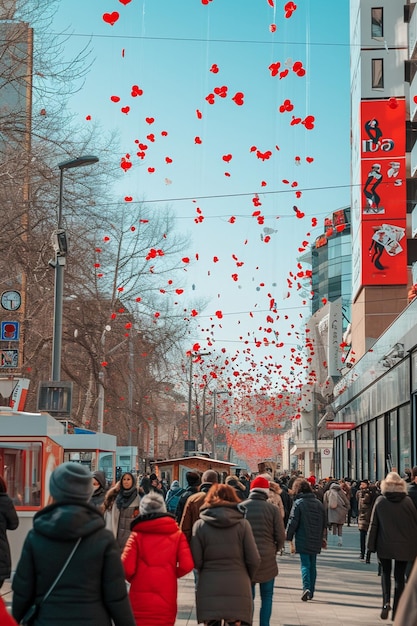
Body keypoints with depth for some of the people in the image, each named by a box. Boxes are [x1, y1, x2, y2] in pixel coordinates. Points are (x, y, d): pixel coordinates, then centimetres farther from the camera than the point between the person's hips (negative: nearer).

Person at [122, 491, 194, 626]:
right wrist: (172, 574, 11)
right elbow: (187, 565, -9)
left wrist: (132, 578, 9)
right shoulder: (177, 534, 1)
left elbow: (127, 568, -12)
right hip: (166, 599, 1)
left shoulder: (137, 535, -4)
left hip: (140, 601, -1)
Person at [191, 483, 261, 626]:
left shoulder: (200, 525, -1)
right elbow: (254, 560, -3)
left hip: (209, 589, 1)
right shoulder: (243, 524, -1)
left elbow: (196, 561, -4)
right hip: (238, 588, 0)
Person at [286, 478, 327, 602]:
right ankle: (311, 592, 18)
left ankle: (306, 588, -22)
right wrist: (323, 538, 26)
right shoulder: (318, 503, 10)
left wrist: (288, 537, -4)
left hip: (303, 540, -5)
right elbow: (324, 523, 16)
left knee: (305, 564, -4)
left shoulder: (298, 503, -8)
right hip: (316, 540, 5)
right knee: (313, 565, 13)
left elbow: (293, 522, -11)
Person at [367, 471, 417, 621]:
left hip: (385, 545, 0)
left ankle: (386, 601, -9)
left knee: (385, 573, 15)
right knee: (400, 577, 10)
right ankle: (396, 611, 11)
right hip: (404, 546, 0)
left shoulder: (380, 501, -5)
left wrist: (371, 545, 4)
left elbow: (373, 524, -3)